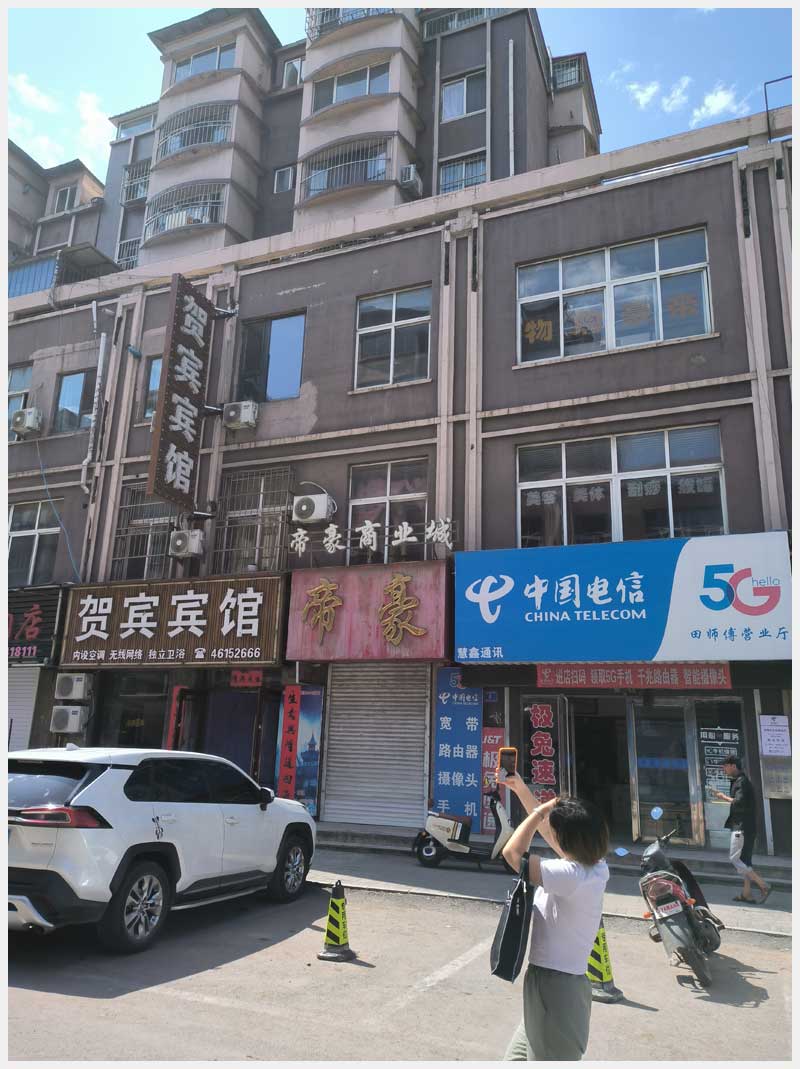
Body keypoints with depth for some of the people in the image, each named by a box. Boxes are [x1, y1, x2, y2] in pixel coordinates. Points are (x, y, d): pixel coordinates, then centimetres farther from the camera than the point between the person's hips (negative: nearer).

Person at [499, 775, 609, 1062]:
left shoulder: (572, 876, -27)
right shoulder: (594, 866, 0)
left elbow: (512, 853, -27)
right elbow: (547, 829, 13)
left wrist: (539, 811, -17)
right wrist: (522, 790, 15)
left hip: (553, 986, -10)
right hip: (565, 983, 10)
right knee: (516, 1058, 24)